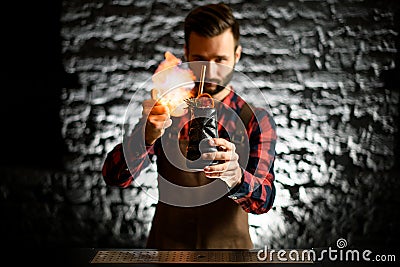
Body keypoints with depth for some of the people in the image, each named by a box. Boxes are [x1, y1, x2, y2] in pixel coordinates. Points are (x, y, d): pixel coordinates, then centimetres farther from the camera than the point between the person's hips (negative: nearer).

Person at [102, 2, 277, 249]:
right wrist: (148, 136, -28)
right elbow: (115, 177, -11)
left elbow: (264, 200, -16)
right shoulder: (165, 111, -1)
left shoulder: (256, 120, -4)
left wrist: (236, 178, -37)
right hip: (166, 246, 0)